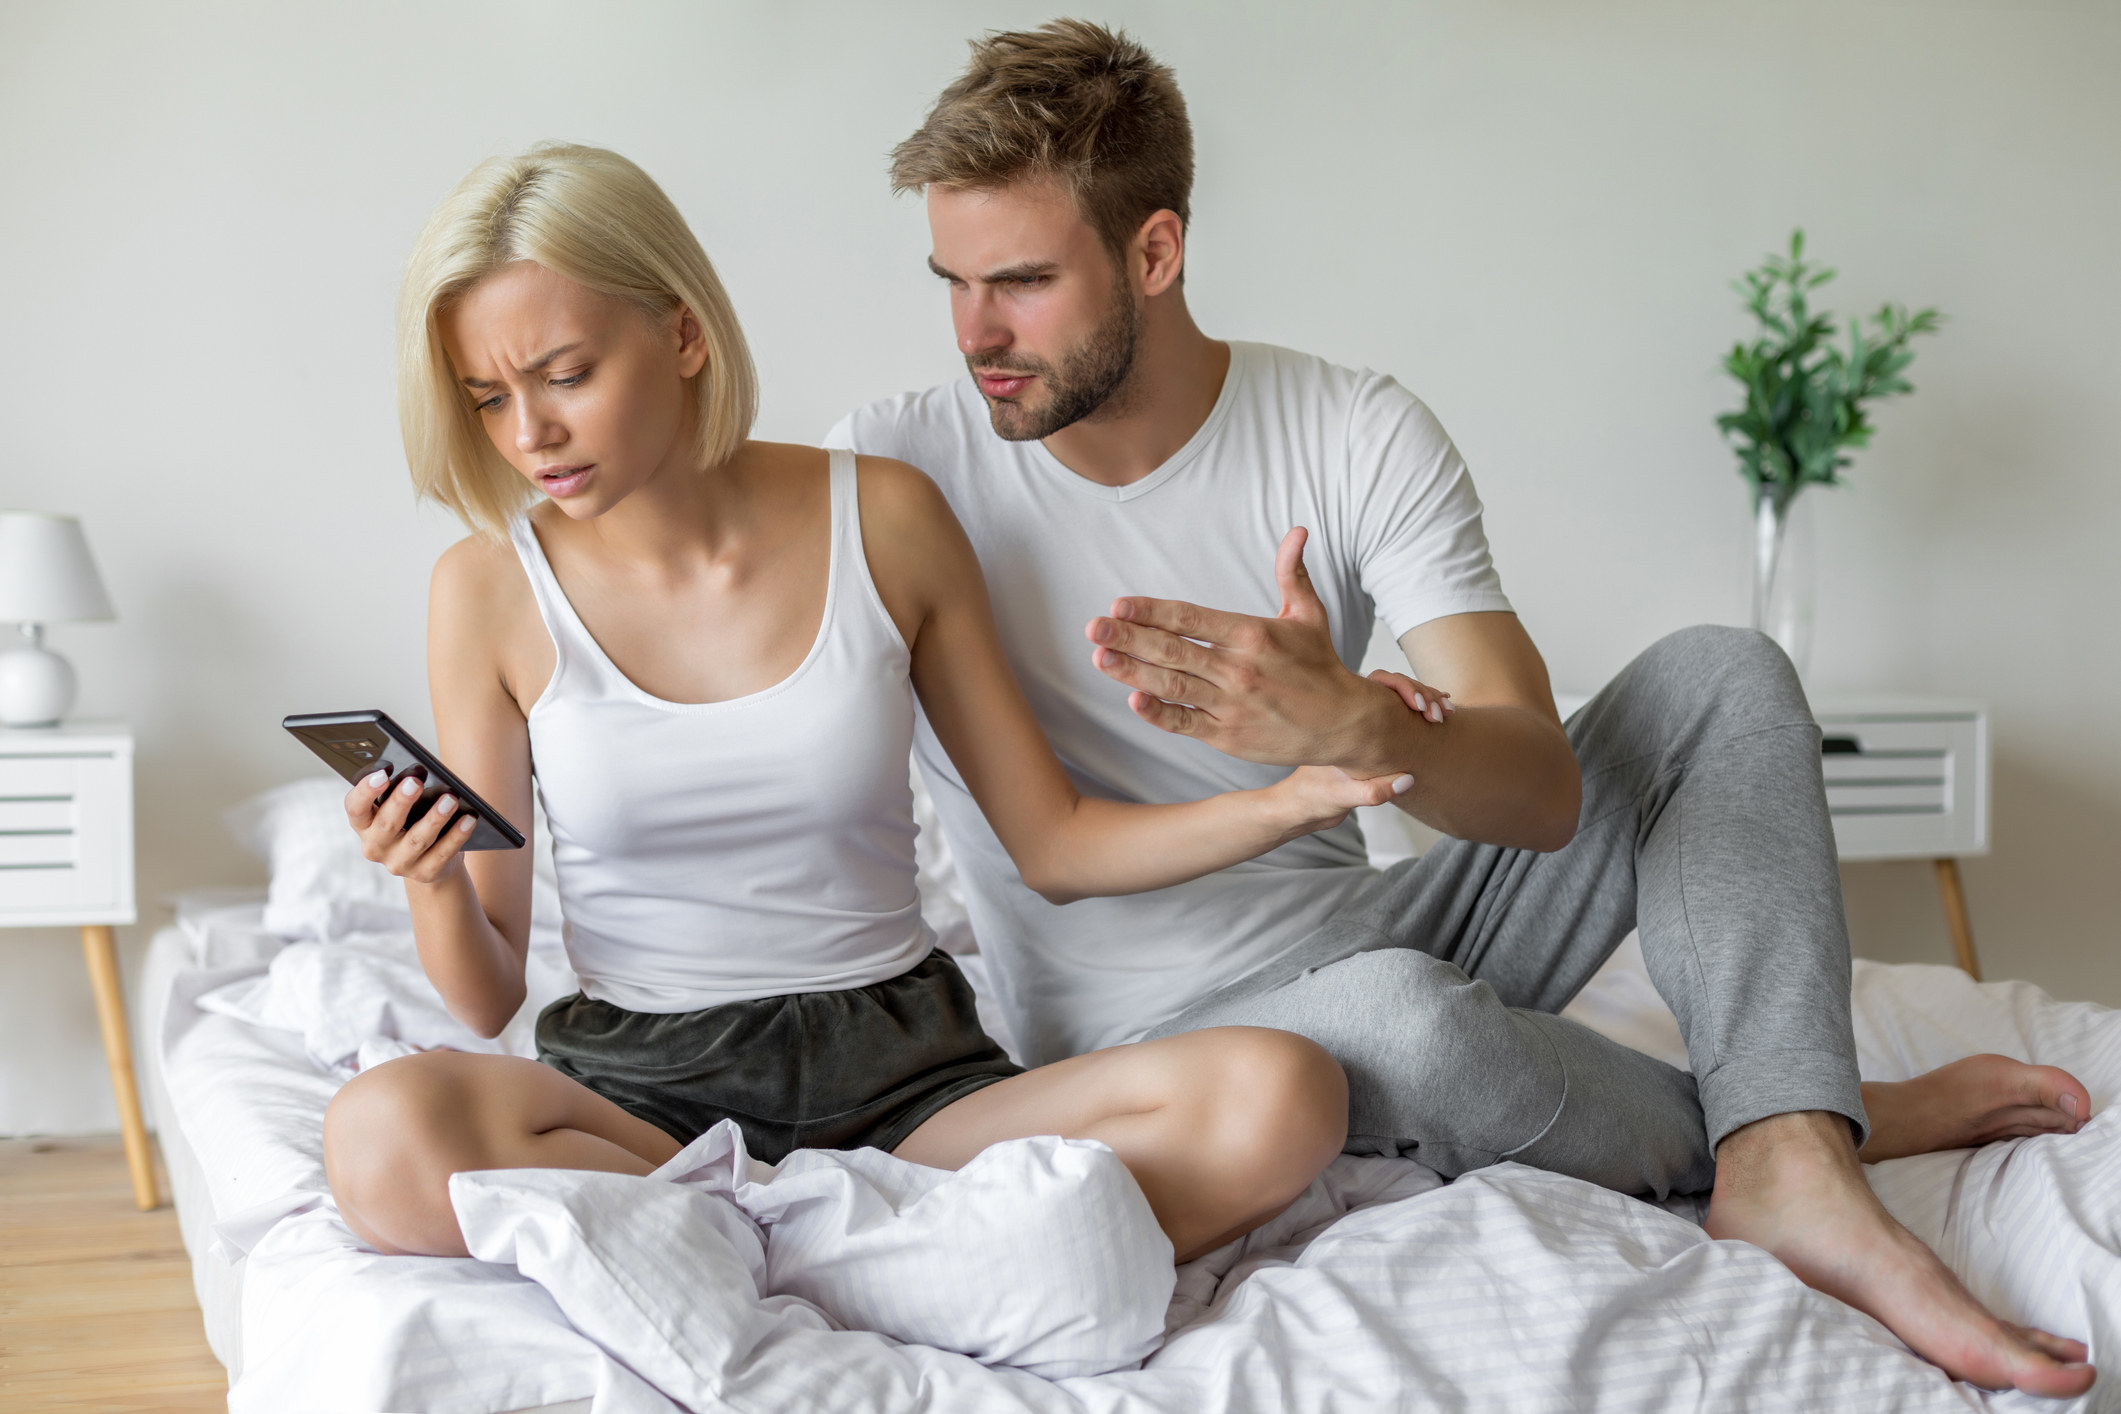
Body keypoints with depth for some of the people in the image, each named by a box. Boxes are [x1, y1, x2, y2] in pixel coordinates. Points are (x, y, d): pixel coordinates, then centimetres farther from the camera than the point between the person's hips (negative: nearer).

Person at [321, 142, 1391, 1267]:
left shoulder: (883, 520, 1)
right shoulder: (490, 591, 0)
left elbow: (1054, 847, 9)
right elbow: (485, 1003, 2)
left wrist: (1288, 803, -6)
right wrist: (433, 886, -20)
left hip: (907, 1077, 1)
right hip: (641, 1088, 0)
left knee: (1281, 1098, -24)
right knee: (381, 1138, -35)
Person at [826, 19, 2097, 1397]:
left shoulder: (1359, 433, -9)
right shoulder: (900, 466, -11)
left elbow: (1543, 790, -18)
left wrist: (1355, 728, -41)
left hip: (1373, 928, 4)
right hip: (1159, 1028, -3)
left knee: (1717, 676, -7)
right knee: (1396, 1011, -38)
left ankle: (1793, 1165, -26)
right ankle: (1812, 1117, -7)